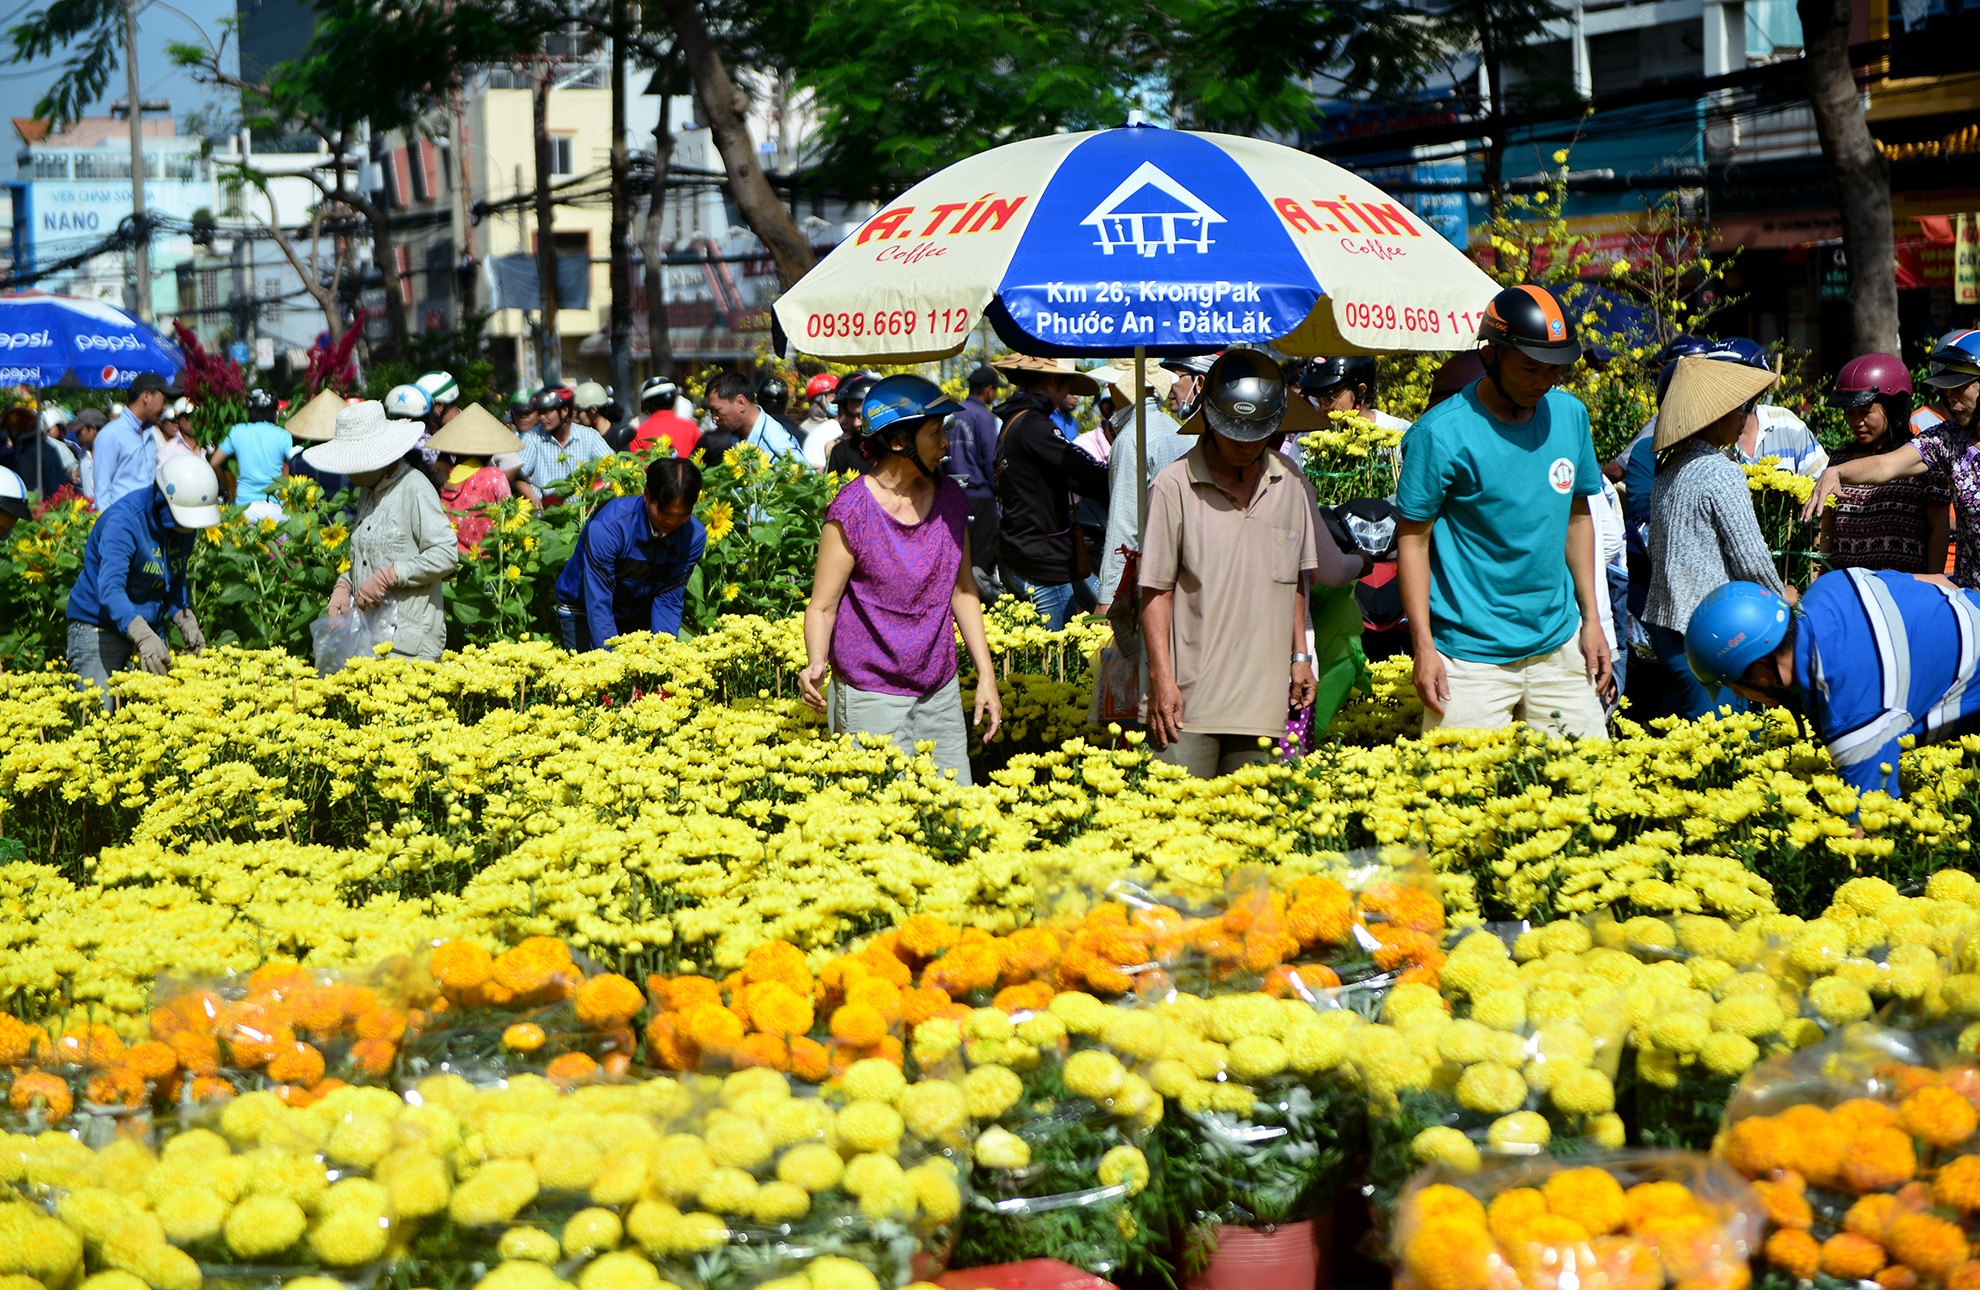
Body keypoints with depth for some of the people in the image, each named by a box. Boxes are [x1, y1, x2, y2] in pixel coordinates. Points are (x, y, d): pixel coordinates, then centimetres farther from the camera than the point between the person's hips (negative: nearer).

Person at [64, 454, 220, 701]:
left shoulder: (184, 526, 0)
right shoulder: (124, 520, -23)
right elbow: (110, 588, -35)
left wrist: (187, 622, -6)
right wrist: (143, 636, -49)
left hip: (149, 631, 7)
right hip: (97, 626, -7)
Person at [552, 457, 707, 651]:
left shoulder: (694, 537, -16)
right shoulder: (607, 526, -29)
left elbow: (669, 599, -12)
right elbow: (598, 604, -29)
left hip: (640, 617, 3)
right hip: (583, 615, -3)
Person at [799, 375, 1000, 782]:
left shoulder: (950, 500, 5)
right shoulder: (852, 511, -12)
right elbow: (822, 605, -9)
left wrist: (986, 675, 11)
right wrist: (816, 664, -27)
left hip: (940, 692, 5)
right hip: (871, 696, -5)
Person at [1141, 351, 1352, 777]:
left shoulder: (1289, 482, 10)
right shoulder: (1174, 486, -4)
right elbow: (1156, 591, -3)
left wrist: (1300, 655, 16)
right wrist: (1162, 679, -7)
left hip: (1263, 701, 4)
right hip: (1190, 701, -4)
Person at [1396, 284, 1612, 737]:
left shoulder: (1570, 415, 6)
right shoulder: (1441, 434, -11)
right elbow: (1412, 540, -7)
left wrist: (1591, 618, 14)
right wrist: (1423, 648, -12)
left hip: (1557, 646, 5)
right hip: (1471, 657, -5)